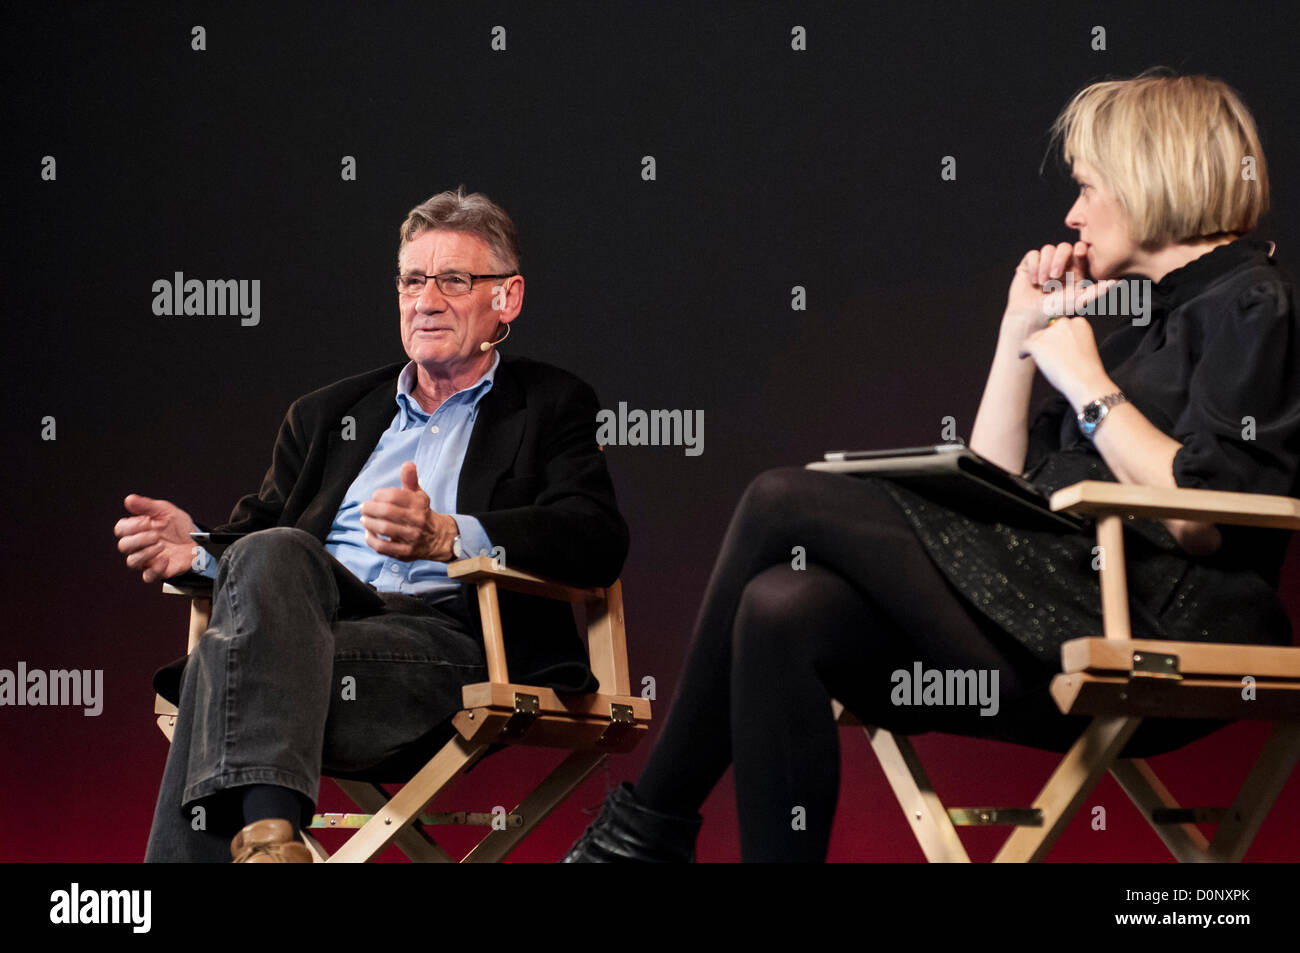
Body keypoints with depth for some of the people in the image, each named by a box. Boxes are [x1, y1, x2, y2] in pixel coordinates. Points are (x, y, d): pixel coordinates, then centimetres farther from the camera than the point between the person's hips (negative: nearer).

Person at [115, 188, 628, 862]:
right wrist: (199, 547, -2)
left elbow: (598, 541, -1)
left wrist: (446, 536, -18)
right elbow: (259, 527, 25)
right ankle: (267, 832, -47)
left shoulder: (551, 407, 18)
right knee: (272, 554, -35)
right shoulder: (326, 414, 32)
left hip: (451, 636, -3)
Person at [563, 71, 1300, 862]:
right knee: (783, 612, -14)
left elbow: (1201, 517, -16)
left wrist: (1087, 383, -7)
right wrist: (1022, 329, 18)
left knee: (783, 502, -13)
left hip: (1150, 632, -9)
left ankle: (652, 823, -8)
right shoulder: (1149, 315, 27)